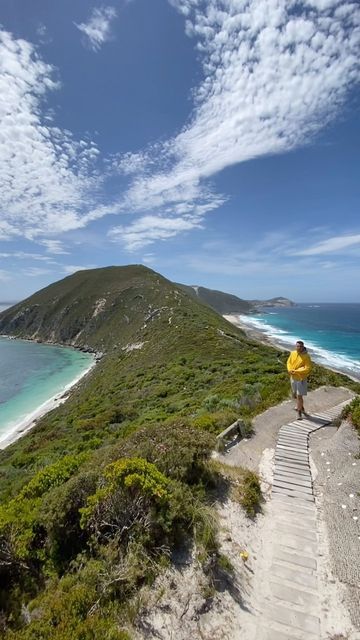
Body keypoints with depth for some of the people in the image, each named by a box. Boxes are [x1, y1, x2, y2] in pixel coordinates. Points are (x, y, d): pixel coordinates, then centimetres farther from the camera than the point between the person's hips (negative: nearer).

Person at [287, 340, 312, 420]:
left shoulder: (306, 356, -16)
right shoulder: (293, 353, -1)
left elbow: (307, 368, -19)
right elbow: (289, 362, 6)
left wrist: (296, 371, -21)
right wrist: (290, 370, -13)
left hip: (301, 378, -5)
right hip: (293, 377, 6)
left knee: (299, 396, -3)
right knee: (295, 395, 19)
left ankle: (299, 413, 14)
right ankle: (301, 407, 45)